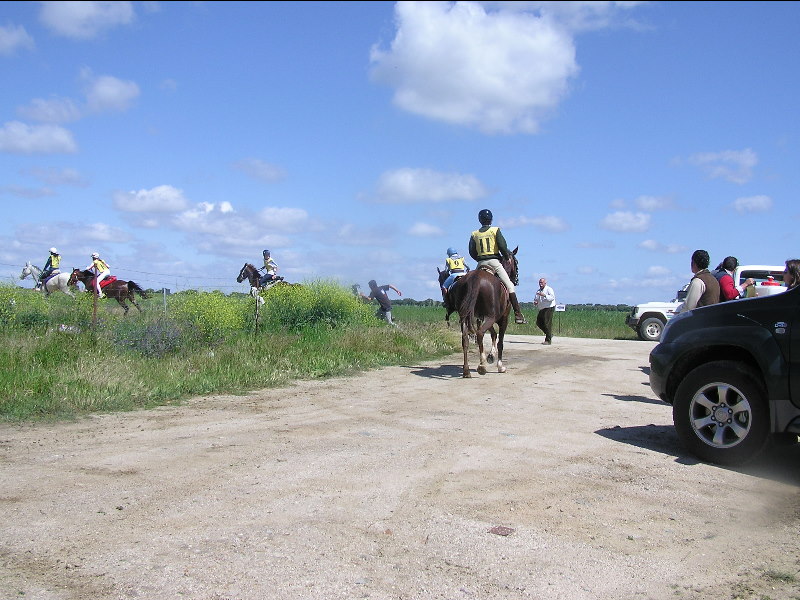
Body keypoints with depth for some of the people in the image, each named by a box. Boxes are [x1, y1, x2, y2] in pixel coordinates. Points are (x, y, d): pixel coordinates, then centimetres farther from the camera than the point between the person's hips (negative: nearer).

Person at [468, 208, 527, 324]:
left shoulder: (474, 234, 11)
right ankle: (518, 315, -11)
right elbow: (502, 246, -7)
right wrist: (508, 257, 8)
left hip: (480, 263, 4)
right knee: (509, 285, -3)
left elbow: (472, 252, 9)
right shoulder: (495, 230, 1)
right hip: (494, 261, -4)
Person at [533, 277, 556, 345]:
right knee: (539, 323, 8)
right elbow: (535, 299, 24)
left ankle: (548, 340, -9)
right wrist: (535, 302, 1)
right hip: (542, 309, 8)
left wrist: (544, 295, -33)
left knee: (547, 323, -12)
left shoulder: (549, 289, -8)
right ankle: (549, 334, 24)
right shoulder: (538, 291, 16)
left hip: (549, 308, -8)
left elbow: (552, 297, -22)